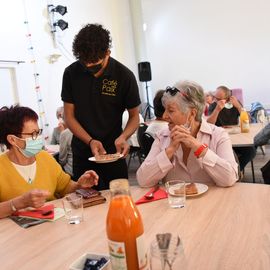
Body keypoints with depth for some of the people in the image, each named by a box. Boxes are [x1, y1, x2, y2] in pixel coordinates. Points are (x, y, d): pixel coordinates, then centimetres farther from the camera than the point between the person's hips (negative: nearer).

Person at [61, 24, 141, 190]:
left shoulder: (124, 76, -10)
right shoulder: (71, 73, -5)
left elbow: (134, 116, -1)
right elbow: (69, 117, -2)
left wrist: (123, 137, -21)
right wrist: (90, 141, -17)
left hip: (113, 152, -1)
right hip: (82, 153, 2)